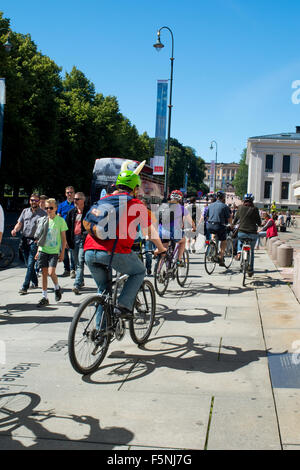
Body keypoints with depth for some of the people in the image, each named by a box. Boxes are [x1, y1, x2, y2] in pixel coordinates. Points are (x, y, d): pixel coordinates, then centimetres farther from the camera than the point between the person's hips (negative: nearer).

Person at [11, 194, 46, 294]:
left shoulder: (42, 213, 2)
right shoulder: (25, 211, 16)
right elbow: (19, 223, 10)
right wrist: (15, 230, -11)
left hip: (35, 241, -5)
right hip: (24, 240, 5)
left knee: (30, 264, -10)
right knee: (27, 264, 11)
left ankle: (24, 287, -12)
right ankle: (35, 282, 29)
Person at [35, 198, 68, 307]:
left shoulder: (60, 220, -4)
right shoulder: (43, 220, 6)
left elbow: (63, 238, -1)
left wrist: (62, 252, -4)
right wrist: (38, 250, 12)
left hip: (54, 251, -3)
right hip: (43, 250, 4)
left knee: (51, 272, -15)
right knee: (44, 273, 3)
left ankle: (57, 287, 16)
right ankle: (44, 297, 10)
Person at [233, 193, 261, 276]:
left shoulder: (240, 207, 1)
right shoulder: (254, 209, -4)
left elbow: (235, 219, 12)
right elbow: (259, 222, 1)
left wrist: (233, 224, 34)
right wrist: (257, 225, 24)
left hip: (241, 232, 1)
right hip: (252, 233, -1)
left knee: (240, 240, 36)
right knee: (251, 251, 18)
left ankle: (239, 252, 10)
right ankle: (250, 270, 20)